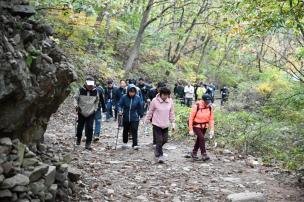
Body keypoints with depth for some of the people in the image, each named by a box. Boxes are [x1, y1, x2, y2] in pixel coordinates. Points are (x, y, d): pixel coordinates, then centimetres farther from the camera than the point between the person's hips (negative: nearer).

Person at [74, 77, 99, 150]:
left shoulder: (95, 91, -3)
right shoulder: (81, 90, -9)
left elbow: (97, 101, 13)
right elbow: (75, 98, 3)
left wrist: (95, 109, 10)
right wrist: (76, 105, -13)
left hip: (91, 113, 0)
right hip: (81, 112, 0)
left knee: (89, 128, -9)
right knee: (80, 127, 12)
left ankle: (88, 143, -3)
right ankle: (78, 139, 39)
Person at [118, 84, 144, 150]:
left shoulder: (137, 98, -7)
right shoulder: (124, 97, -11)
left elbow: (140, 107, 3)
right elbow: (120, 105, -8)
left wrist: (141, 115, 10)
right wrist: (120, 111, -26)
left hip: (135, 118, -1)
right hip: (126, 117, 1)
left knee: (134, 131, -9)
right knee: (126, 130, 18)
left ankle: (135, 144, -3)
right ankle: (125, 142, 36)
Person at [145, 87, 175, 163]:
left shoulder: (170, 101, -3)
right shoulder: (155, 101, -14)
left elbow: (171, 113, 6)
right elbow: (150, 112, -1)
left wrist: (173, 123, 6)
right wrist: (147, 120, 6)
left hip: (165, 124, 4)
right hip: (157, 124, -4)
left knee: (165, 140, 11)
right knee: (159, 140, -4)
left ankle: (157, 149, 39)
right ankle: (160, 155, 10)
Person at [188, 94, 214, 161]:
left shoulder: (210, 107, -9)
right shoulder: (196, 106, -22)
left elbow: (211, 119, -2)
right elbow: (191, 117, -16)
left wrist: (212, 129, -8)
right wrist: (190, 129, -15)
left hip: (204, 126, 5)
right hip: (196, 125, -5)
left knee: (199, 139, 13)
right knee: (202, 138, -19)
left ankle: (194, 153, 31)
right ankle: (204, 154, -12)